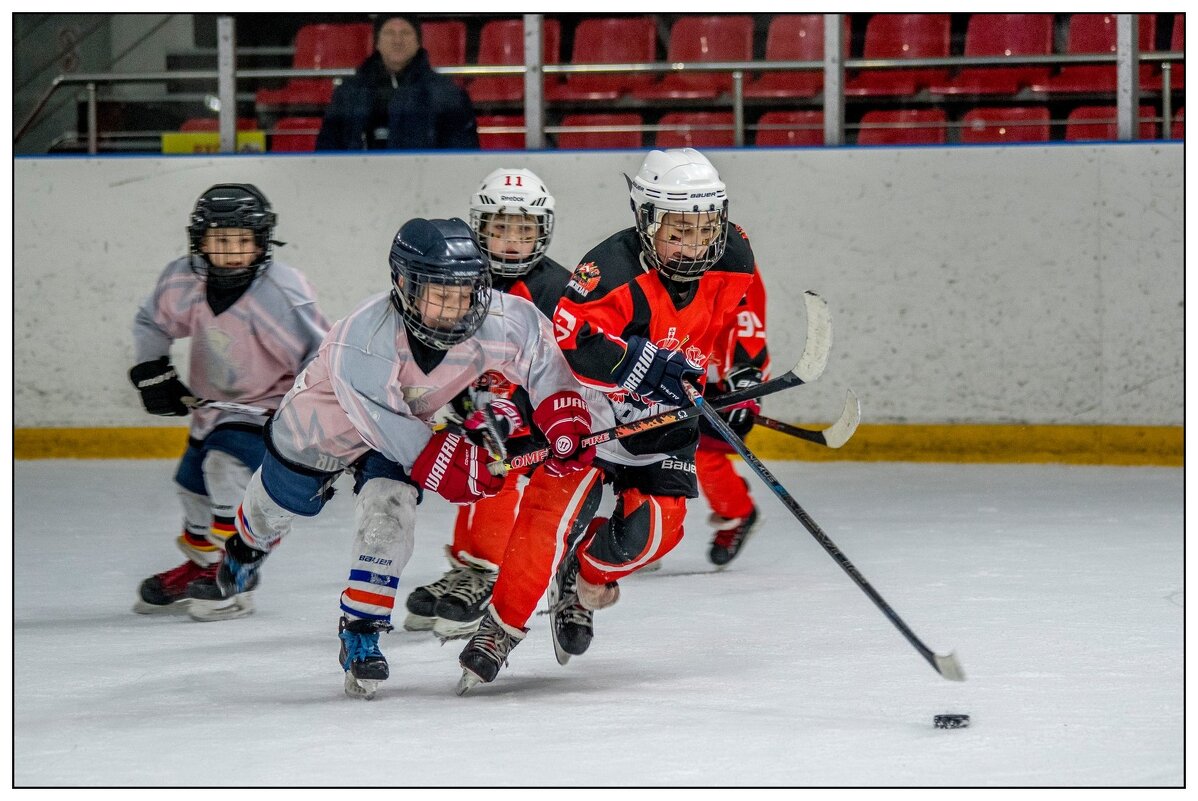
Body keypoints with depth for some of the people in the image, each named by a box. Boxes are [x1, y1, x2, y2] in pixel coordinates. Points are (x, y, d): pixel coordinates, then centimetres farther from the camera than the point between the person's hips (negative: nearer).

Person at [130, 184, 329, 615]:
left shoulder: (281, 294, -31)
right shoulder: (183, 281, -14)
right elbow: (151, 323, 7)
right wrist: (153, 373, -2)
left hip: (272, 404, -7)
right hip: (215, 401, 7)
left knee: (228, 464, -26)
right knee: (194, 482, 16)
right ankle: (196, 567, 40)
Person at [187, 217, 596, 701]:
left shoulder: (504, 320, -33)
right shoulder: (361, 343, -45)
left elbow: (541, 351, -13)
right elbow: (388, 429, -39)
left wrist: (562, 416, -22)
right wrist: (453, 466, -37)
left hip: (419, 421, 2)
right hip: (327, 419, -2)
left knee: (388, 512, -19)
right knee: (279, 501, 19)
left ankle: (362, 634, -4)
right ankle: (244, 553, 54)